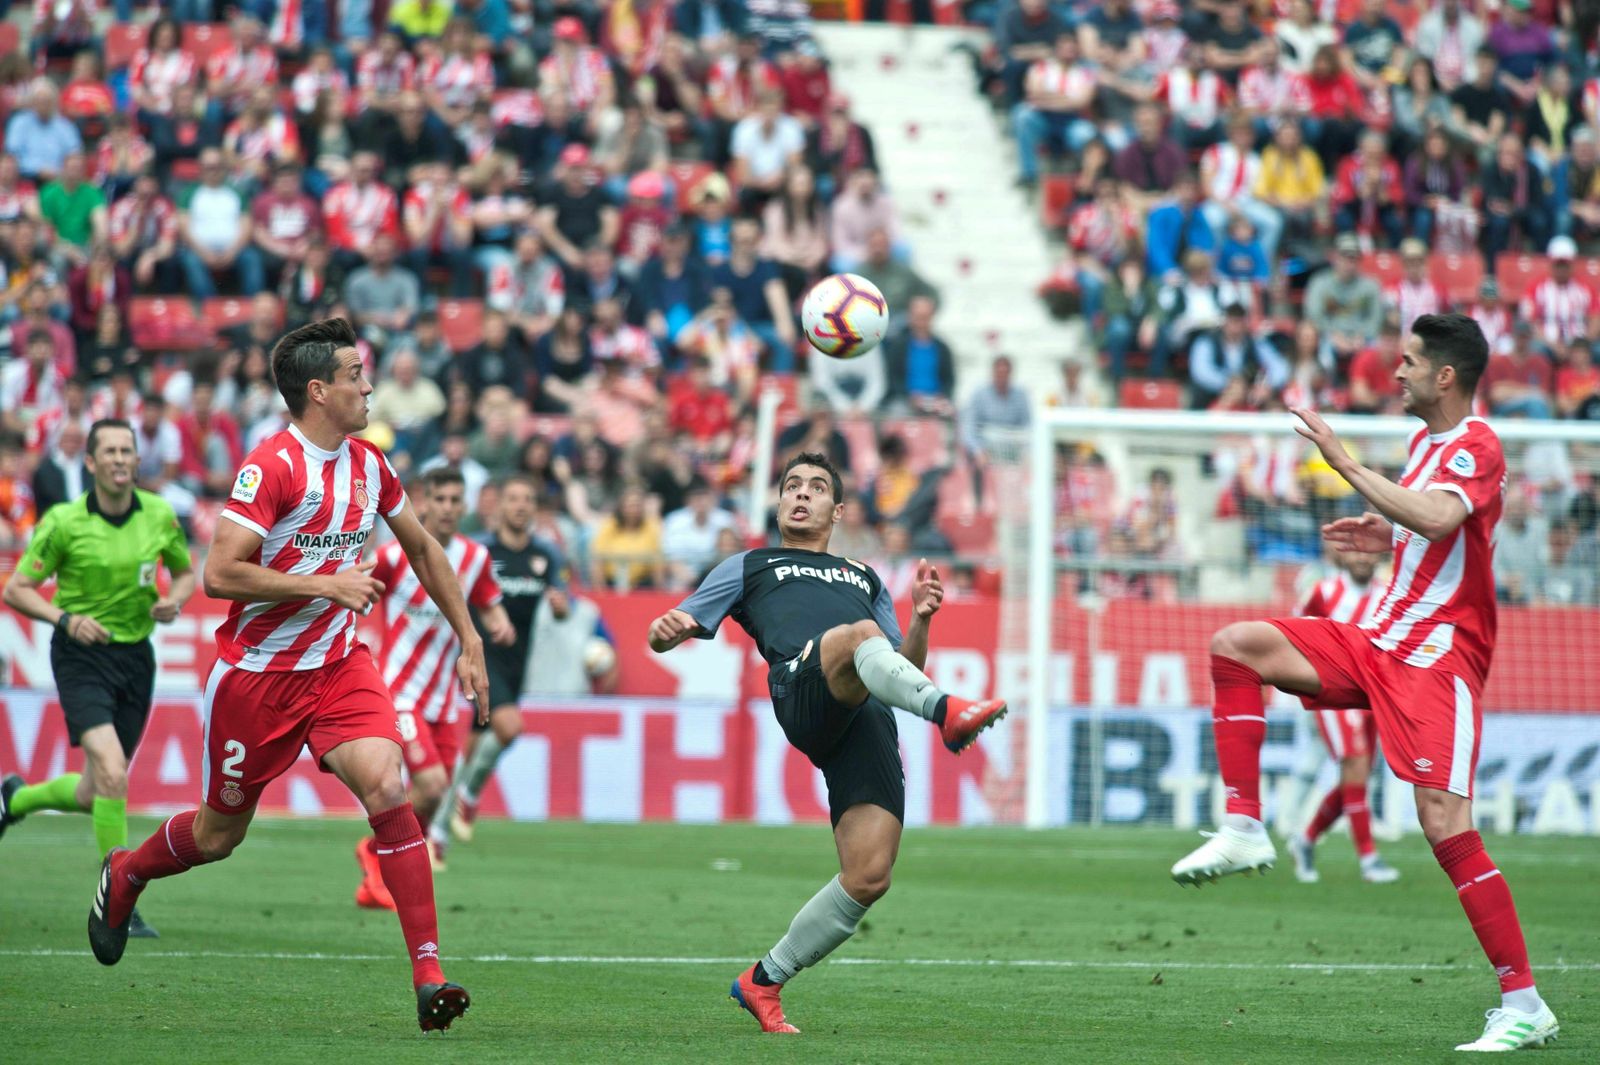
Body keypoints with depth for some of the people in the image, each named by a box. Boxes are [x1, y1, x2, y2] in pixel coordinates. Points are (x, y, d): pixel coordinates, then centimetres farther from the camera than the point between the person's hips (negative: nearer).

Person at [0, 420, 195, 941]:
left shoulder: (159, 515, 0)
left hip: (136, 658, 5)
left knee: (94, 796, 10)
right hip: (82, 657, -5)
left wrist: (174, 601, -7)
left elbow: (186, 573, 15)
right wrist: (66, 618, -22)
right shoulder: (64, 522, -11)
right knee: (112, 772, -23)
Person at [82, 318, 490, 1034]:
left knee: (388, 792, -18)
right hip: (256, 673, -4)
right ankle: (122, 877, 44)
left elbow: (423, 550, 20)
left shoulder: (368, 464, 4)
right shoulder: (272, 466, -18)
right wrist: (326, 582, -24)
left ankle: (429, 980, -21)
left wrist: (469, 642, 18)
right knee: (220, 833, 11)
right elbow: (220, 573, -24)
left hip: (338, 665, 4)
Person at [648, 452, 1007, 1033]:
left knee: (869, 876, -12)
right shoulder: (750, 566, 33)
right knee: (859, 634, -39)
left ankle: (763, 981, 5)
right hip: (802, 687, -4)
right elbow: (673, 630, 24)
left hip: (869, 720, 4)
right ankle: (947, 713, -67)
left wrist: (920, 619, 10)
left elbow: (907, 670, 31)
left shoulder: (864, 577, 40)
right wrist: (664, 630, -2)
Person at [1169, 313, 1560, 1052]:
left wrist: (1344, 462, -29)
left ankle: (1524, 1007, -14)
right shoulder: (1425, 441, 15)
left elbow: (1437, 517, -34)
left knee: (1444, 823, -18)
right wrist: (1390, 537, 12)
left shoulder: (1477, 446, -13)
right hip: (1378, 644, 9)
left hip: (1437, 658, -9)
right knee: (1235, 646, -3)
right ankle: (1244, 831, -3)